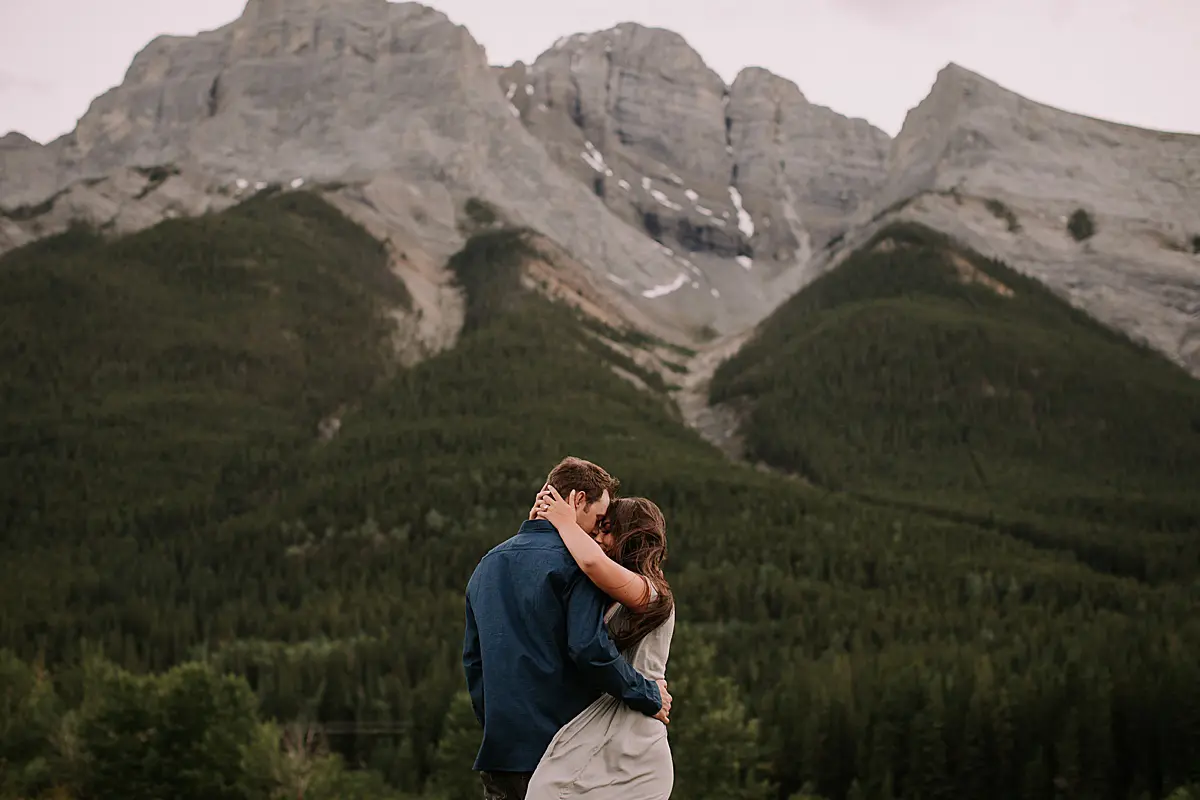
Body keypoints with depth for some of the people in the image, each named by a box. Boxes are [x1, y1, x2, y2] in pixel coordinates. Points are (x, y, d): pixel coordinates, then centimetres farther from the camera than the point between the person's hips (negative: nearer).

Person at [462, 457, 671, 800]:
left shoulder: (488, 564, 15)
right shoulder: (573, 562, -10)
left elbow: (473, 657, 20)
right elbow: (590, 648, -21)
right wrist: (649, 695, -9)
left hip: (500, 746, 7)